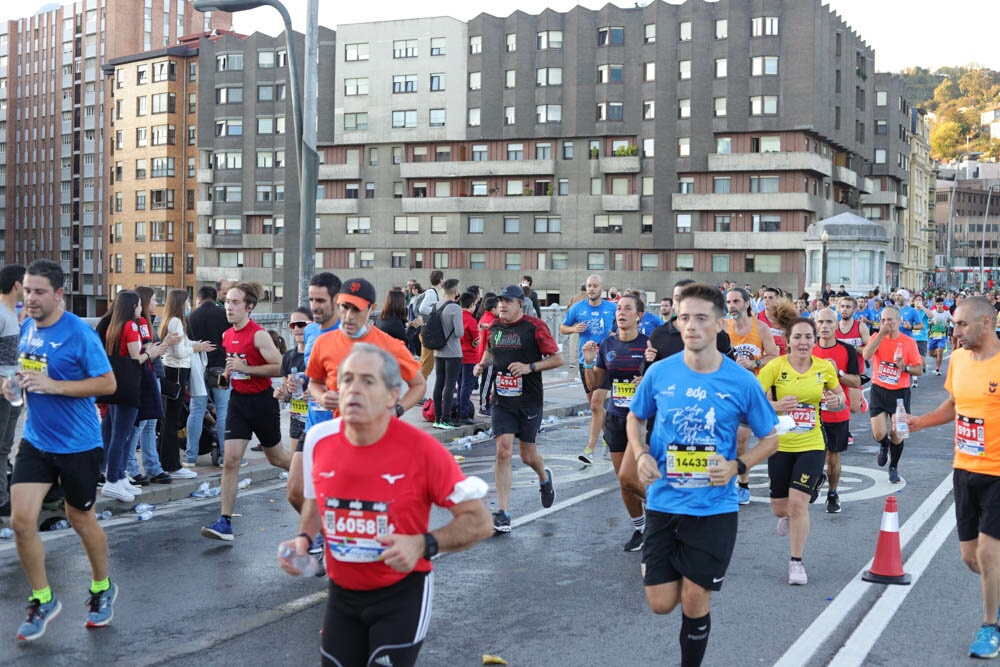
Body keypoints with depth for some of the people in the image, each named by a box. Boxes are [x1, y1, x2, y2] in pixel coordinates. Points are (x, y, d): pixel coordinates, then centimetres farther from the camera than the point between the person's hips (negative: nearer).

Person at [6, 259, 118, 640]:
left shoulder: (79, 333, -17)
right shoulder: (26, 327, 2)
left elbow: (108, 383, -17)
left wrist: (55, 385, -27)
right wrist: (14, 382, -1)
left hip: (78, 445, -5)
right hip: (35, 441, 5)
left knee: (80, 519, 12)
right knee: (21, 521, -4)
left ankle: (102, 589, 37)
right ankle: (42, 600, 17)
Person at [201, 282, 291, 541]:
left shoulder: (258, 335, -16)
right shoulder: (227, 336, 7)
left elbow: (280, 367, -21)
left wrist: (244, 368, -24)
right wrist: (228, 373, 6)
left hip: (262, 401, -5)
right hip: (238, 401, 5)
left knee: (276, 457, 12)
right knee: (230, 460, -6)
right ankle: (225, 522, -6)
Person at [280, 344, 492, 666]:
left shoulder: (421, 448, -20)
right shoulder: (318, 438, -7)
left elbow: (479, 521, -14)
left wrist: (423, 545, -27)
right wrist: (303, 538, -4)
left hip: (402, 592, -4)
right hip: (342, 593, 4)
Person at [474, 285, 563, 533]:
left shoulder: (534, 326, -8)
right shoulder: (494, 326, 7)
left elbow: (557, 359, -7)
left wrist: (530, 367, -19)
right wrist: (482, 364, 4)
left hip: (529, 401, -3)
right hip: (501, 400, 3)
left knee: (528, 456, 8)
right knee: (503, 451, -9)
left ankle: (544, 478, 45)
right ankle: (502, 513, -6)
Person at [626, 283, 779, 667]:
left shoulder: (741, 382, -9)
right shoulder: (659, 373, -5)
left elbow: (770, 439, 3)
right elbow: (634, 418, 13)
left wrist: (737, 466, -14)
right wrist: (641, 455, -7)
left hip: (714, 509, -2)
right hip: (663, 504, 2)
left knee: (694, 602, 2)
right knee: (661, 603, 4)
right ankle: (677, 572, 39)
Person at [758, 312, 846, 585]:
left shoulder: (824, 367, -4)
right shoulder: (775, 367, -11)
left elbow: (840, 396, 12)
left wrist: (836, 401, -11)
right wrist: (775, 406, -30)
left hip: (811, 445, 0)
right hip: (780, 445, 0)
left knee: (797, 502, -13)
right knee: (780, 508, 8)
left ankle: (796, 562, 7)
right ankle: (789, 517, 49)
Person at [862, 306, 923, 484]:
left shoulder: (909, 342, -3)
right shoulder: (877, 337, -2)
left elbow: (919, 369, 0)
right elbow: (867, 355, -22)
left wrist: (905, 367, -20)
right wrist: (881, 334, -24)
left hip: (900, 393, 0)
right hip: (878, 390, 0)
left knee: (896, 434, 4)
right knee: (879, 434, -8)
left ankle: (894, 467, 28)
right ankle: (884, 446, 31)